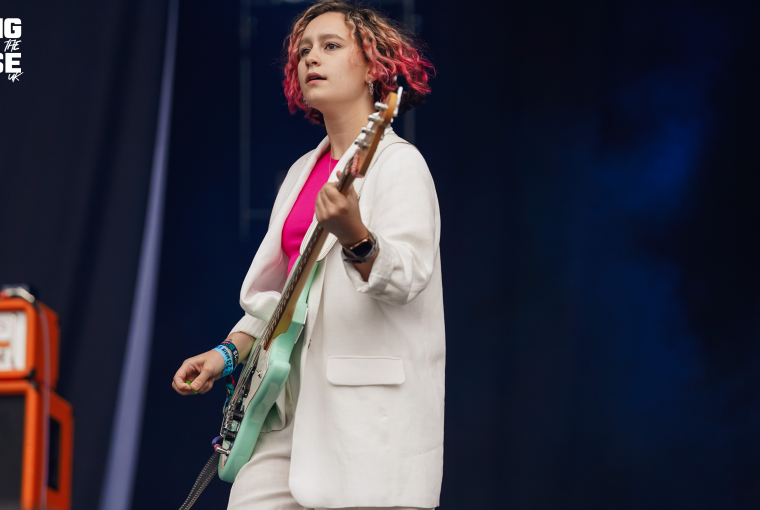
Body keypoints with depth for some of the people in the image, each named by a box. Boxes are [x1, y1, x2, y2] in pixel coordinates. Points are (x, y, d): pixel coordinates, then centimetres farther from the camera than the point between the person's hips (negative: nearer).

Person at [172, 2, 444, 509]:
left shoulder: (398, 163, -5)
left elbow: (407, 276, -20)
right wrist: (229, 353, 16)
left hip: (367, 409, -7)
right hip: (292, 400, 7)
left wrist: (354, 236, -37)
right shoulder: (303, 172, 19)